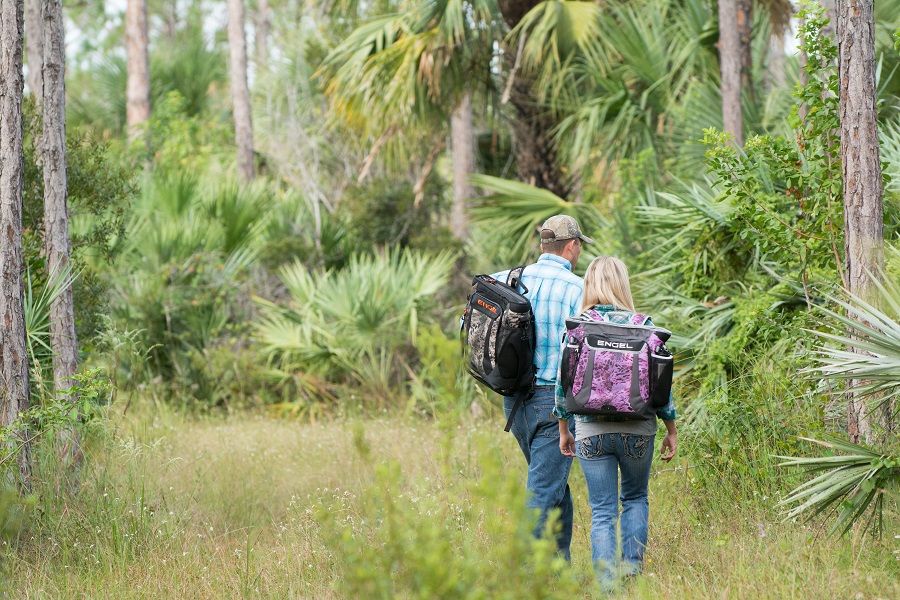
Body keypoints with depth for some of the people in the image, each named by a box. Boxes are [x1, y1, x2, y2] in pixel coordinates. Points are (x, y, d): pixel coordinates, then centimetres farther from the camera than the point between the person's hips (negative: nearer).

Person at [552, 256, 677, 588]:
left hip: (591, 432, 0)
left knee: (601, 511, 6)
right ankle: (632, 564, 11)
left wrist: (564, 429, 14)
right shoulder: (641, 325, -4)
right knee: (635, 498, 23)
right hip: (637, 429, 0)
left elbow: (563, 381, 1)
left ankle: (606, 582, -1)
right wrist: (671, 429, 9)